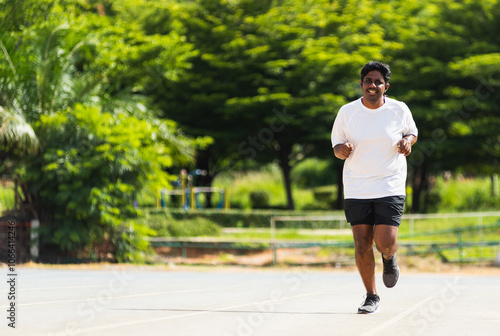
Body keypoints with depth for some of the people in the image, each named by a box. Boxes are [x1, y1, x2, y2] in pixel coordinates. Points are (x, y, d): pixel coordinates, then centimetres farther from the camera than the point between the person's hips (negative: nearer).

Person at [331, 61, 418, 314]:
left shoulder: (399, 110, -1)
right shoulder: (347, 112, 0)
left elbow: (412, 131, 17)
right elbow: (337, 146, 9)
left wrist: (408, 141, -7)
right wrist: (342, 149, -15)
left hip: (390, 187, -1)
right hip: (356, 189, 1)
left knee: (385, 242, -12)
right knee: (362, 245, -2)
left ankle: (389, 258, 26)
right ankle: (371, 297, 15)